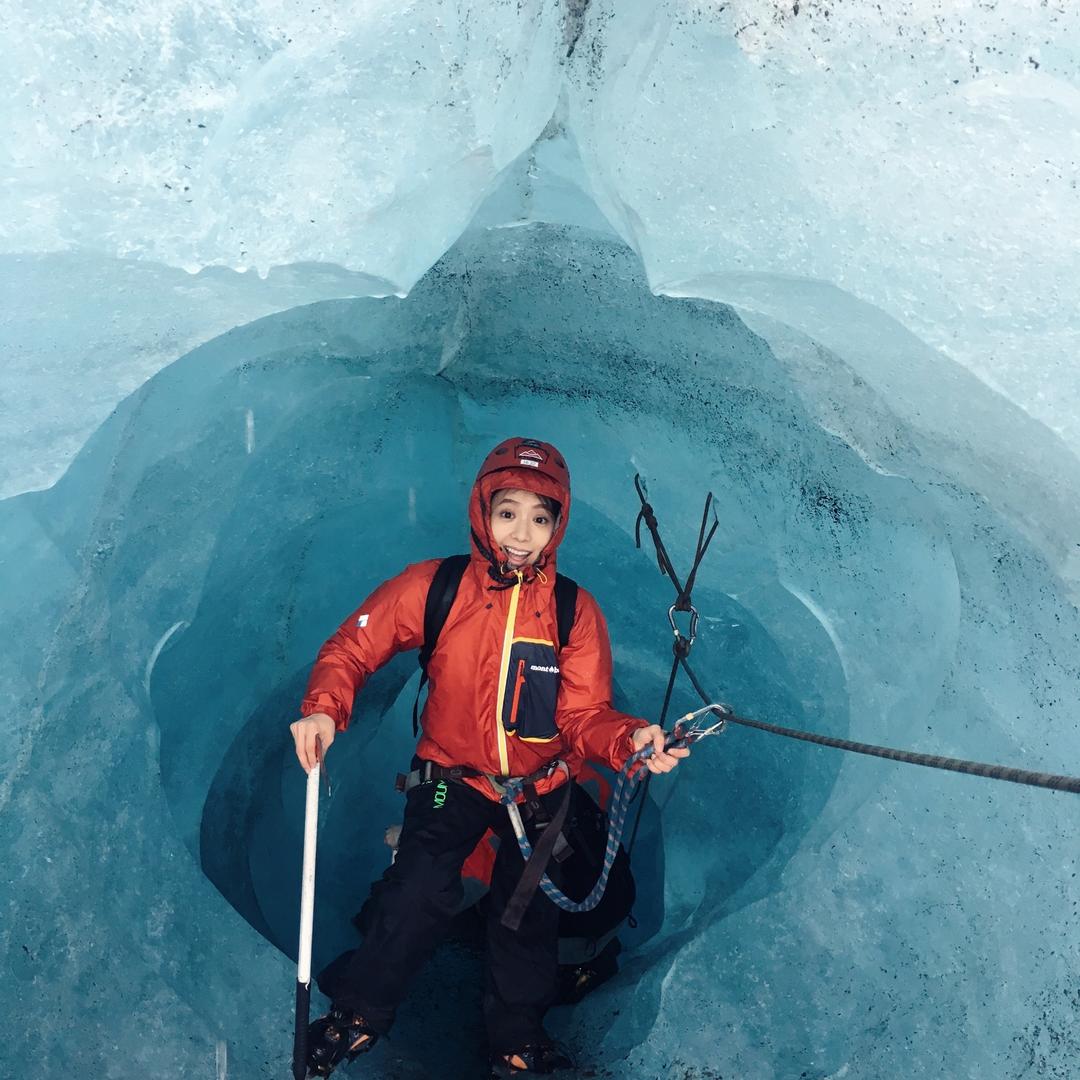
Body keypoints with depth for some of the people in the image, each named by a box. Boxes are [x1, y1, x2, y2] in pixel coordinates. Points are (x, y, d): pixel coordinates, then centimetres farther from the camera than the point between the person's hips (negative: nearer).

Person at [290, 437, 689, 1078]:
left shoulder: (576, 611, -14)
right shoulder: (434, 587, -16)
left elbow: (583, 717, -17)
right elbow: (353, 648, -10)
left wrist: (630, 739, -38)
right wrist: (324, 710, -29)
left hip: (540, 787, 2)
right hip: (451, 777, -1)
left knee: (530, 916, 12)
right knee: (418, 899, -14)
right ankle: (357, 1017, 14)